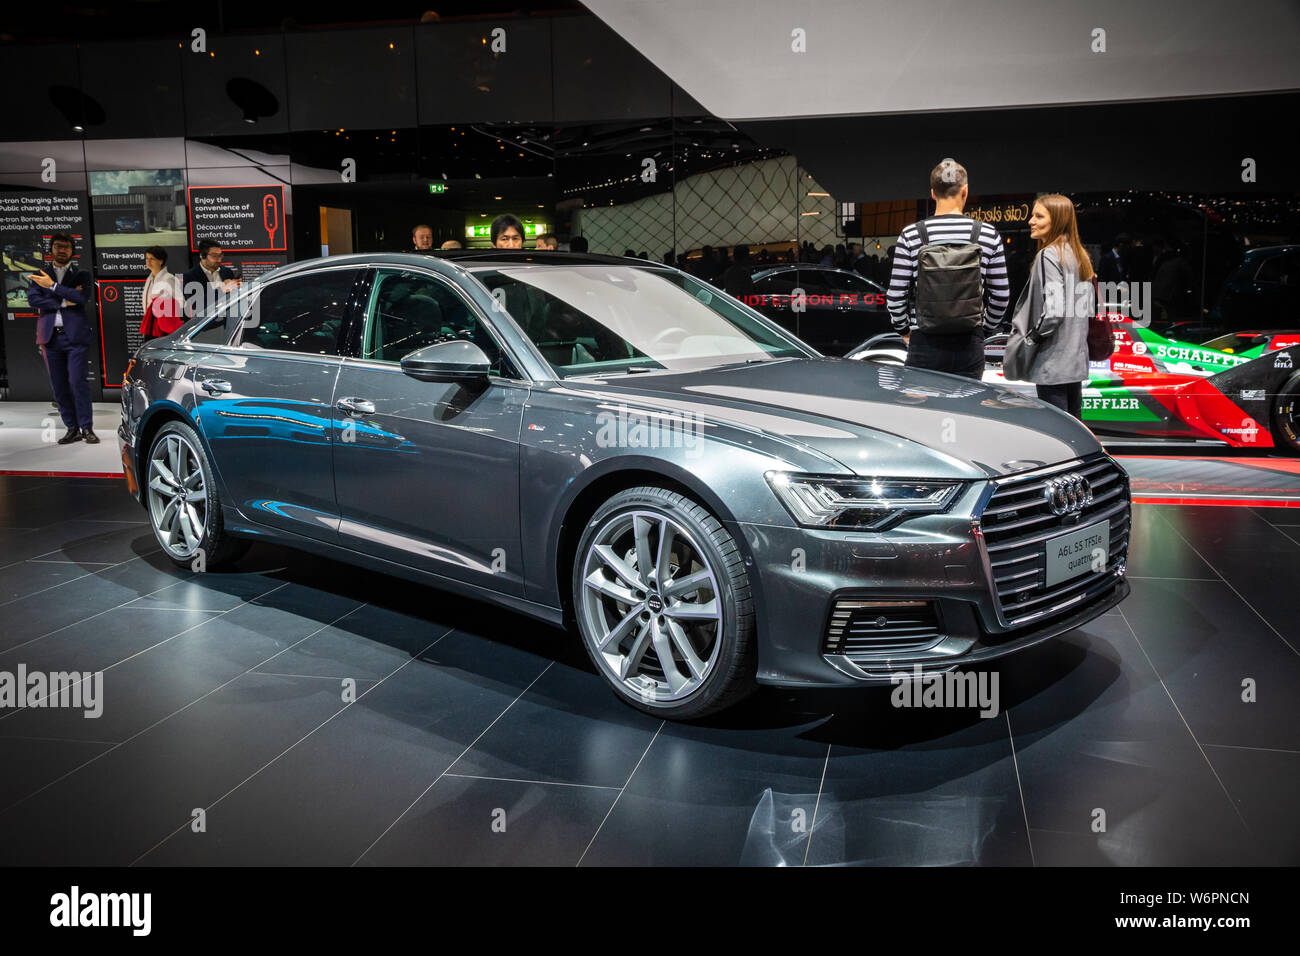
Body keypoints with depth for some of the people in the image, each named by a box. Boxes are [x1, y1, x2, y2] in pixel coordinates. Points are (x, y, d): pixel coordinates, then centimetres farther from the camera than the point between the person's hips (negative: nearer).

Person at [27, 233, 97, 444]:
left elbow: (82, 298, -10)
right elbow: (33, 300, -1)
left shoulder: (82, 274, 8)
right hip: (51, 337, 3)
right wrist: (63, 302, -9)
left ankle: (87, 428, -5)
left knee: (77, 381, -11)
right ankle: (73, 429, 10)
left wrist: (53, 286, -10)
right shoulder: (39, 275, 14)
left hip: (75, 335, -3)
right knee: (59, 386, 4)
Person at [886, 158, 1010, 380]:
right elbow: (1001, 294, 5)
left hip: (925, 345, -1)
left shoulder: (911, 235, -5)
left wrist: (903, 329, 13)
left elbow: (896, 295, -4)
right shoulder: (988, 235, 0)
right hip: (970, 345, 2)